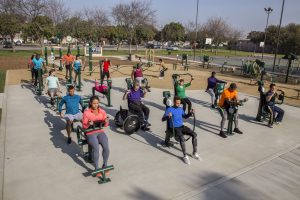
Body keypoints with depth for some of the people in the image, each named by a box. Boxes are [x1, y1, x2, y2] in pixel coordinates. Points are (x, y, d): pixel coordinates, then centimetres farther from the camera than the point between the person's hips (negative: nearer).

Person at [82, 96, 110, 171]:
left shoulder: (102, 111, 1)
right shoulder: (86, 113, -8)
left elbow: (105, 125, 7)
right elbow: (84, 126, -4)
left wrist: (106, 122, -16)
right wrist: (88, 124, -25)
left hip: (100, 132, 3)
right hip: (90, 133, -3)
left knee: (106, 147, -22)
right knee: (96, 148, -27)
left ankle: (105, 165, 0)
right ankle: (96, 168, -12)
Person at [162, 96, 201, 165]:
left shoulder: (180, 109, 13)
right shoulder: (169, 109, -6)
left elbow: (185, 116, 26)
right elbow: (163, 119, -14)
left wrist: (190, 113, 7)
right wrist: (168, 116, -36)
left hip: (182, 126, 6)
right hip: (174, 128, -6)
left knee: (194, 134, -15)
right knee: (182, 138, -34)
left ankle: (194, 153, -4)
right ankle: (185, 156, -21)